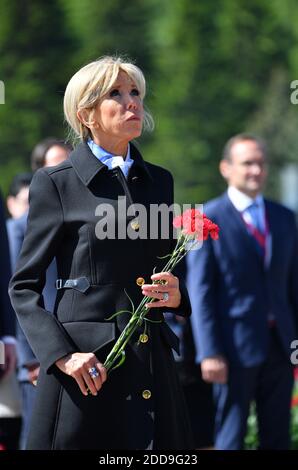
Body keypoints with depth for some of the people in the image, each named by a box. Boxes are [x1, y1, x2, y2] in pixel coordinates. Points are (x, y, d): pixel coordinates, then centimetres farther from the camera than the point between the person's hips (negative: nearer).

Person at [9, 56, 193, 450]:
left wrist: (175, 296, -1)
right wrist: (61, 355, -14)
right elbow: (24, 287, -1)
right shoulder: (56, 184, -1)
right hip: (88, 369, -4)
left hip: (152, 367, 5)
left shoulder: (159, 181, 14)